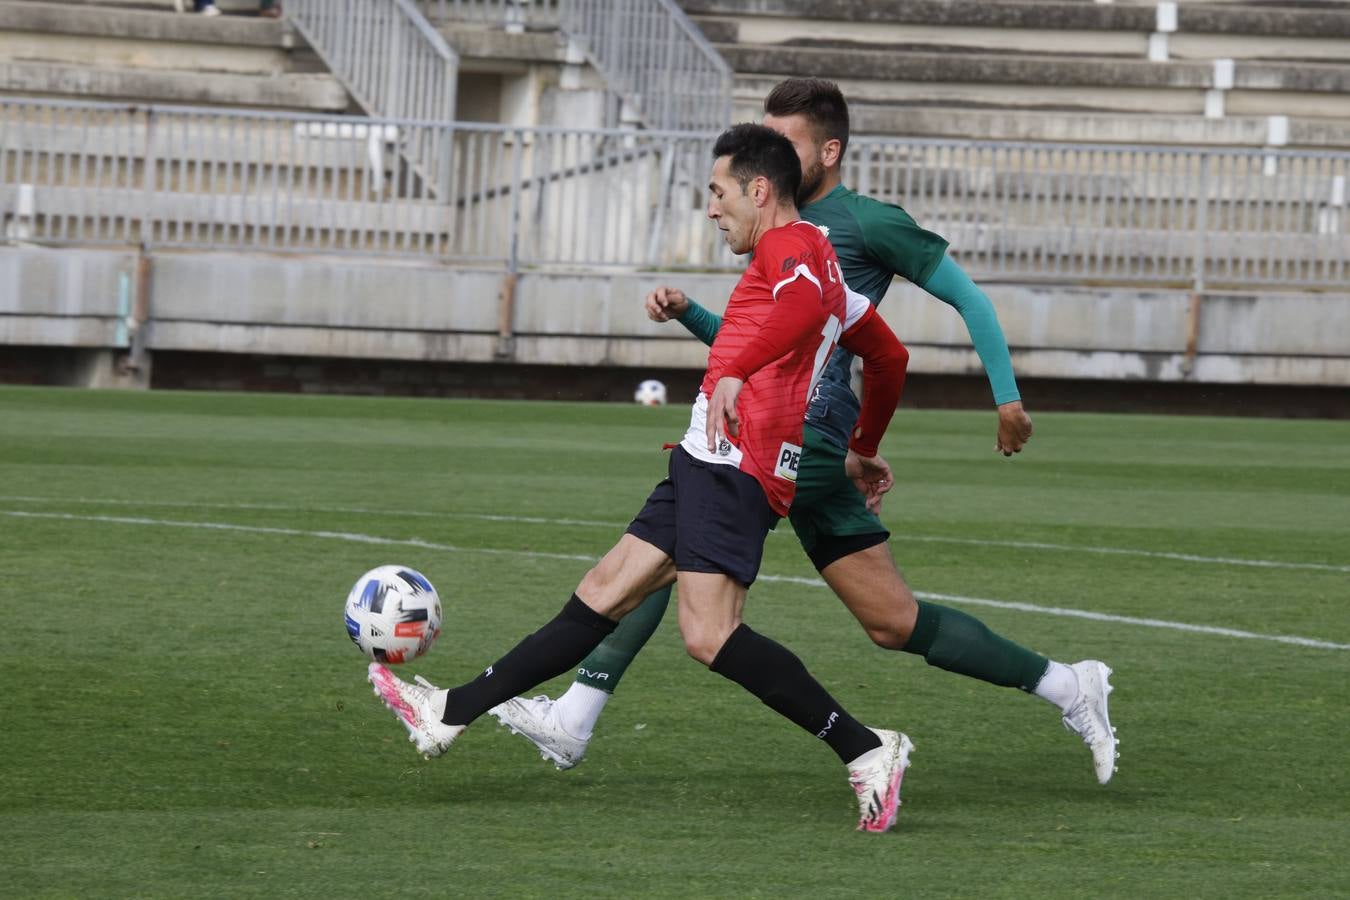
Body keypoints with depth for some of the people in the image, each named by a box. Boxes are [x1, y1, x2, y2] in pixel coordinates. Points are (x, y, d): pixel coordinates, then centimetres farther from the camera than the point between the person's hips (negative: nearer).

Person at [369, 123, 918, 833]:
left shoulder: (790, 244, -6)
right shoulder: (822, 264, 24)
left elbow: (803, 303, -30)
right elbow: (889, 357, 34)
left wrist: (734, 370, -35)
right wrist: (862, 448, 45)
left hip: (734, 465, -11)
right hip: (711, 465, 11)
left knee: (709, 636, -20)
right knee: (602, 594, 13)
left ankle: (867, 750, -17)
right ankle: (452, 713, 17)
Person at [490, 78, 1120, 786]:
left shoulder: (864, 222, -3)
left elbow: (966, 296, 1)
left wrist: (1007, 394, -1)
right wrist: (686, 312, 12)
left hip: (806, 433, -10)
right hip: (781, 439, 10)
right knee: (895, 623, 7)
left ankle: (572, 722, -16)